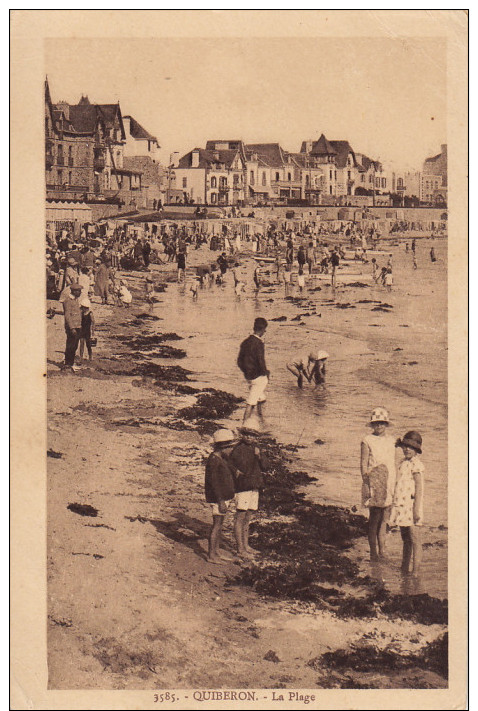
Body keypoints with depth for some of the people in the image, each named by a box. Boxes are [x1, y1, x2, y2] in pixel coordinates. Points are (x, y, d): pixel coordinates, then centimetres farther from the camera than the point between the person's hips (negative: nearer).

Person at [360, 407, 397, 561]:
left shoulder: (390, 440, 13)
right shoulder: (367, 441, -4)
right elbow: (363, 464, -5)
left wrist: (394, 485, 16)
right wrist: (366, 484, -12)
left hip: (388, 483, 5)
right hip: (374, 482, -5)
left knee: (384, 519, 9)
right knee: (374, 518, -5)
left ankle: (382, 551, 17)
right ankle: (373, 553, 2)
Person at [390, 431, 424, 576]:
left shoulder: (416, 465, -13)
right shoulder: (403, 463, 13)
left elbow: (419, 489, -16)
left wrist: (417, 510, -19)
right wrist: (395, 508, 21)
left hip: (412, 508, -9)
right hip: (402, 507, 9)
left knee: (415, 541, -4)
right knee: (406, 541, 17)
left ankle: (415, 573, 0)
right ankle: (404, 571, 26)